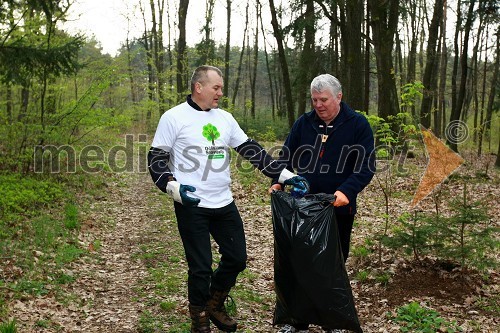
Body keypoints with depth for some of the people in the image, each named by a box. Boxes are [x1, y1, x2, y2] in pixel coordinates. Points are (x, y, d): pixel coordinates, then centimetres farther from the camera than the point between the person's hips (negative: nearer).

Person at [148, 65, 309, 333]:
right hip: (191, 206, -6)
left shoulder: (225, 118, 10)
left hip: (224, 204, 6)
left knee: (237, 258, 11)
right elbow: (156, 159, -4)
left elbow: (251, 150, 11)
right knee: (201, 268, 1)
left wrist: (285, 175, 5)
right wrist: (172, 186, -21)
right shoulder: (174, 117, -5)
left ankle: (215, 305, 35)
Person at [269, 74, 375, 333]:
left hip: (339, 208, -2)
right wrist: (278, 181, -10)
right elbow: (287, 157, 8)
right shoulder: (303, 123, 3)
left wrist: (347, 190, -28)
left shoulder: (357, 124, -6)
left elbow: (366, 166, -12)